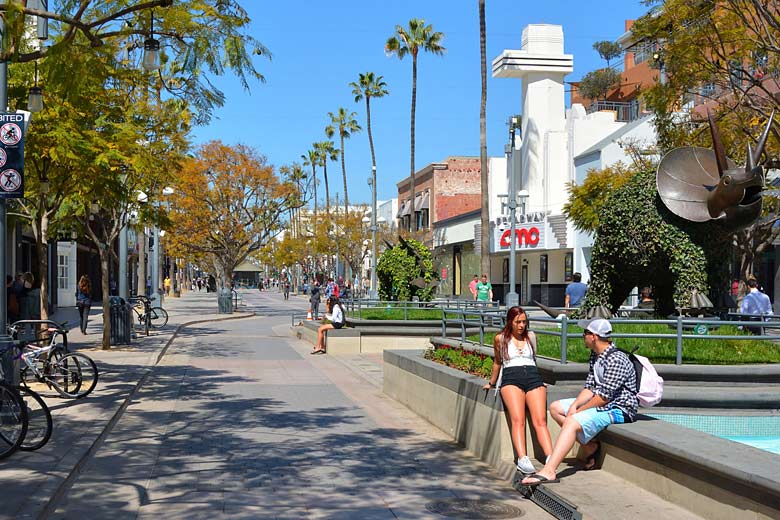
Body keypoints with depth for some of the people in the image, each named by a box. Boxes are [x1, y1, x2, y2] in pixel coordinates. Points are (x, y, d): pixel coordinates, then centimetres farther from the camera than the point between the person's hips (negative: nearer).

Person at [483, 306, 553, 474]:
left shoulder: (531, 336, 21)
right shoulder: (500, 339, 14)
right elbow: (497, 362, 27)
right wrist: (492, 383, 35)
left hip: (533, 377, 2)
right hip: (511, 378, -2)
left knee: (540, 421, -18)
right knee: (518, 420, -25)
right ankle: (522, 459, -40)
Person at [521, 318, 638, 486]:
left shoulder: (616, 360, -21)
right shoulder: (596, 355, 10)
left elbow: (603, 397, -24)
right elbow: (590, 388, 9)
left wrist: (577, 412, -15)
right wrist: (574, 405, -8)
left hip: (618, 409, -11)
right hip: (602, 403, 11)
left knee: (571, 422, -31)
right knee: (555, 408, 10)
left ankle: (548, 471, -40)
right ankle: (591, 447, 3)